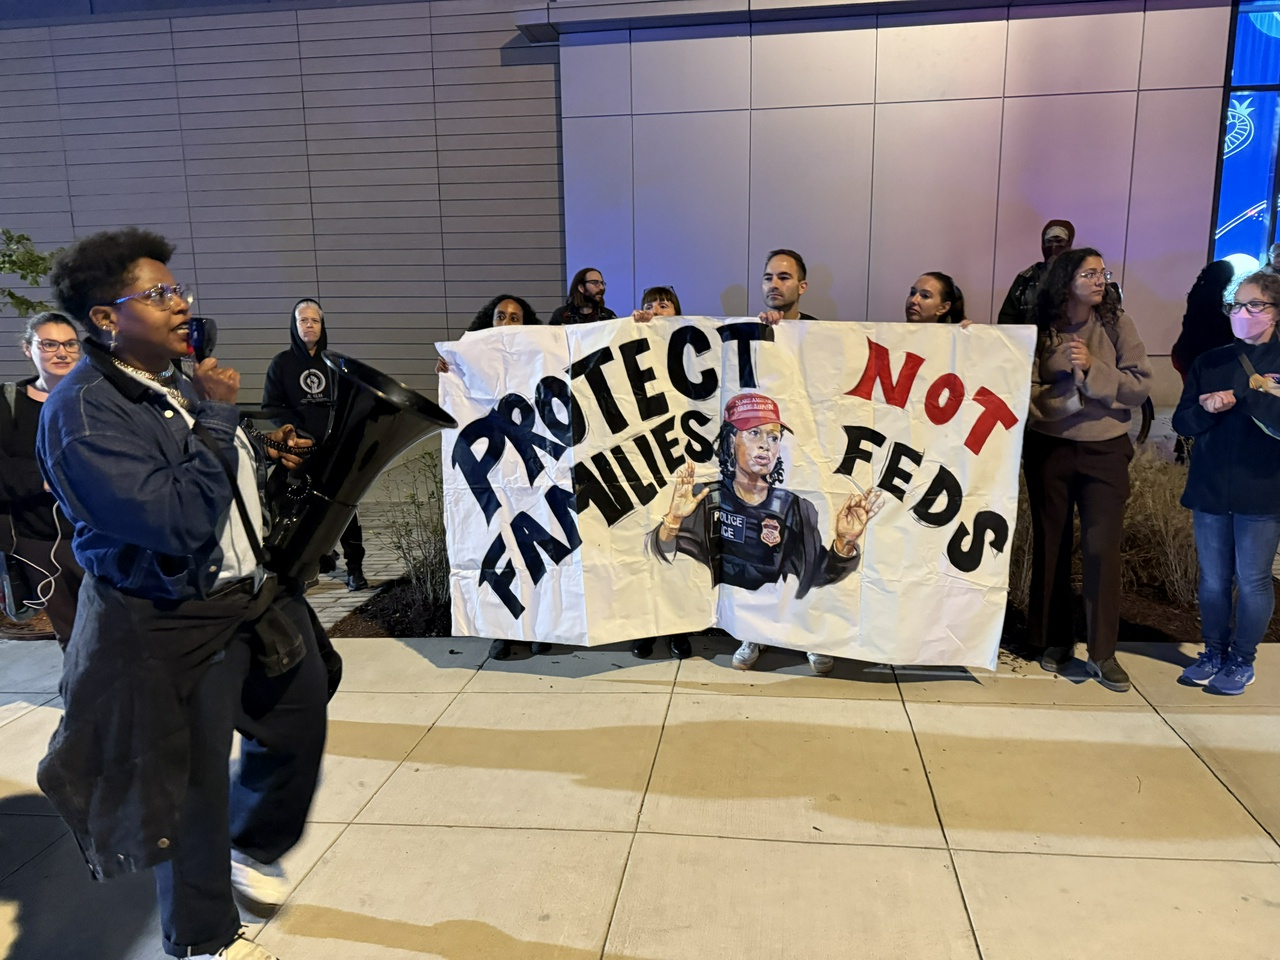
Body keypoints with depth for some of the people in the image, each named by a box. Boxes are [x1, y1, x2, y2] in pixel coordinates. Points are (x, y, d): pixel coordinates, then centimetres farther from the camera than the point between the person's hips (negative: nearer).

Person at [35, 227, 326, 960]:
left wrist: (266, 454, 2)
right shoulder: (82, 411, -21)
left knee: (300, 719, 21)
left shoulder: (179, 384, 5)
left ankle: (252, 847, 50)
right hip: (175, 633, -8)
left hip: (253, 600, 8)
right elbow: (182, 521, -30)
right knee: (195, 791, 11)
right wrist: (217, 416, -23)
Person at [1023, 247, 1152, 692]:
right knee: (1051, 545, 8)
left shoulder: (1117, 323, -1)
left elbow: (1141, 385, -7)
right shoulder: (1042, 328, -1)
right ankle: (1055, 640, 23)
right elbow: (1029, 389, -7)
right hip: (1049, 448, 1)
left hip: (1106, 450, 0)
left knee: (1102, 548, -4)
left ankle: (1103, 653, 6)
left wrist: (1094, 368, -17)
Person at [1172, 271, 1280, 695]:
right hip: (1210, 488, 3)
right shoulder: (1209, 363, 8)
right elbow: (1182, 421, 5)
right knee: (1213, 579, 10)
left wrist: (1242, 398, -17)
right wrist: (1206, 410, -14)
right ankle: (1214, 654, 24)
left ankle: (1242, 661, 20)